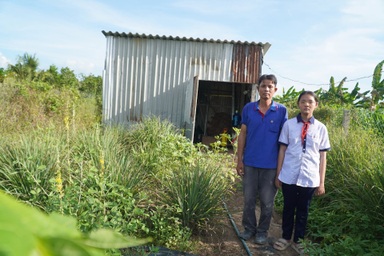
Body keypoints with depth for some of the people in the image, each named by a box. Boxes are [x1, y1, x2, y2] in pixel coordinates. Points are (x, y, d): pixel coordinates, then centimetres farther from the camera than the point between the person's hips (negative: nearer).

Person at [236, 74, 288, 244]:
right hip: (250, 163, 1)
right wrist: (239, 160, 0)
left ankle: (262, 231, 29)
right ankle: (249, 228, 30)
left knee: (267, 201, 11)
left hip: (271, 165, -1)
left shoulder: (282, 111, -4)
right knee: (249, 199, 12)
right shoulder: (248, 108, -1)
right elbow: (242, 134, 3)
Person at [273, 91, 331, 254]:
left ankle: (298, 240, 35)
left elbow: (322, 156, 2)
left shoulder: (321, 128, 0)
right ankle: (286, 237, 36)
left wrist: (321, 182, 2)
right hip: (289, 177, 0)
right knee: (288, 208, 15)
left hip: (309, 178, 1)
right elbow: (282, 150, 1)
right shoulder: (289, 124, -3)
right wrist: (278, 174, 3)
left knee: (303, 210, 15)